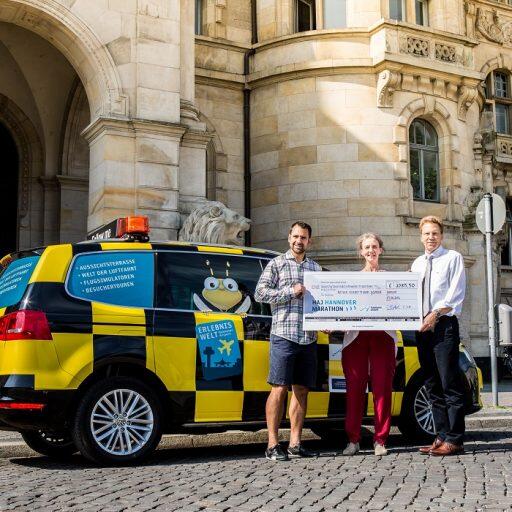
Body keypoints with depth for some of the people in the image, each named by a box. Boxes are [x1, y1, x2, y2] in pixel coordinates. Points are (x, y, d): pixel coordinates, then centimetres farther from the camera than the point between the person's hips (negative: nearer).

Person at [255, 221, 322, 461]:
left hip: (309, 338, 5)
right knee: (279, 389, -7)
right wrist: (290, 292, -10)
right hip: (283, 335, -5)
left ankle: (295, 443, 11)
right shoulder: (277, 264, 6)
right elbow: (260, 293, -2)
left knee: (301, 390, 5)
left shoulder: (316, 268, 20)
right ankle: (272, 444, -3)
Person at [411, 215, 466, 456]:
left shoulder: (453, 258, 2)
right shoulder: (417, 264, 19)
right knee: (432, 385, 7)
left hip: (444, 325, -6)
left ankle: (454, 440, -8)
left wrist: (435, 314, -15)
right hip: (422, 328, 6)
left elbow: (456, 293, -7)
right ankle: (441, 437, 11)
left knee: (449, 384, -9)